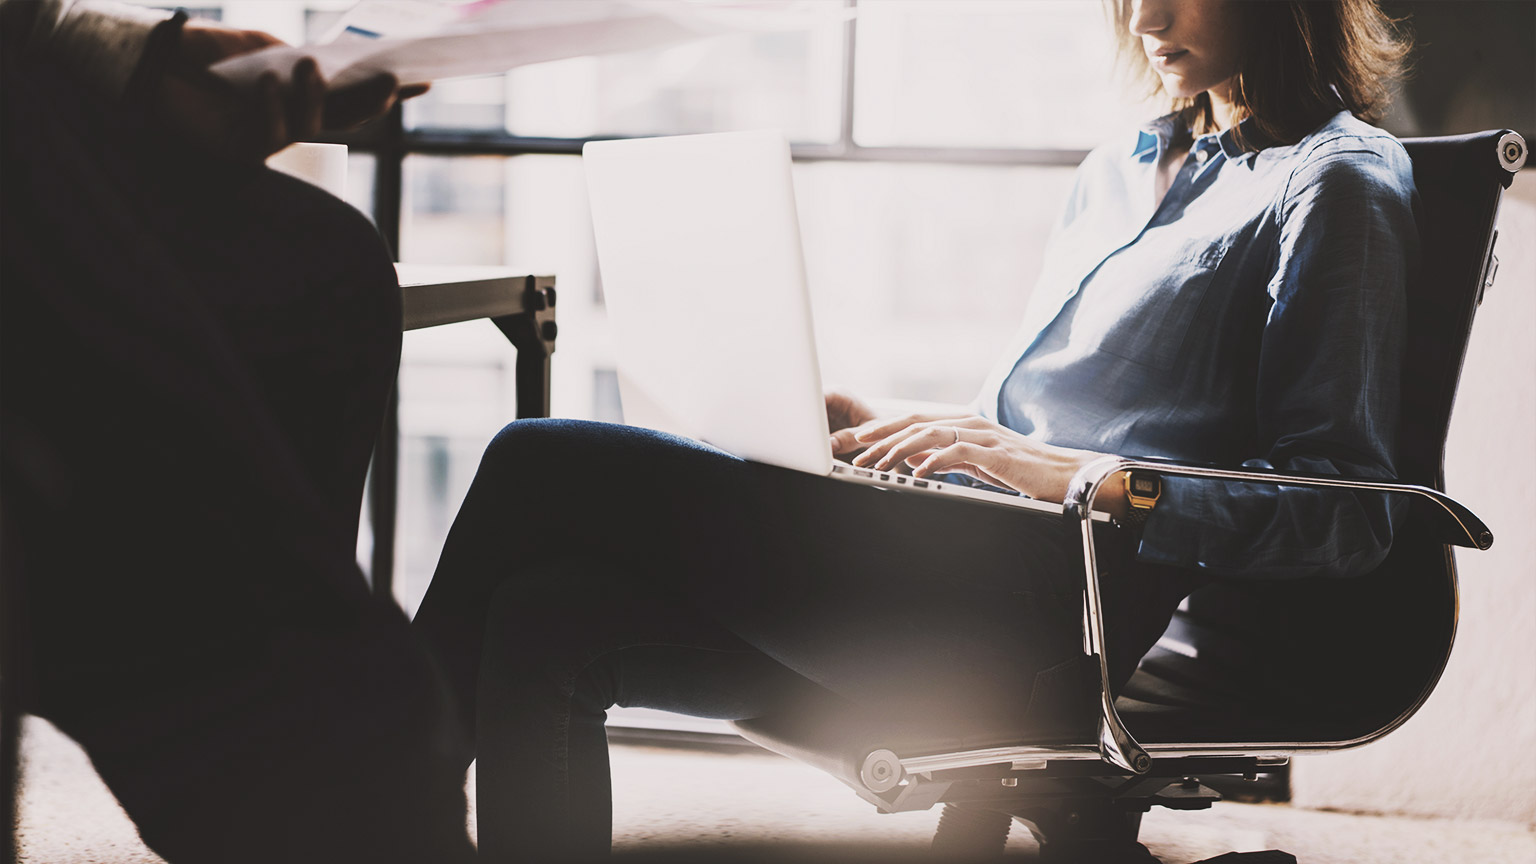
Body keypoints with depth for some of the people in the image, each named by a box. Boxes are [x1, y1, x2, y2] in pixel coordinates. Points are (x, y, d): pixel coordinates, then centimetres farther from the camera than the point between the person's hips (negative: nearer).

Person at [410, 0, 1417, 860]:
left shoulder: (1334, 182, 0)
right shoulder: (1118, 169, 26)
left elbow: (1345, 514, -9)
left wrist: (1074, 474, -17)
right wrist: (885, 431, 10)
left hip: (1044, 613, -9)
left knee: (540, 468, -14)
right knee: (545, 616, -14)